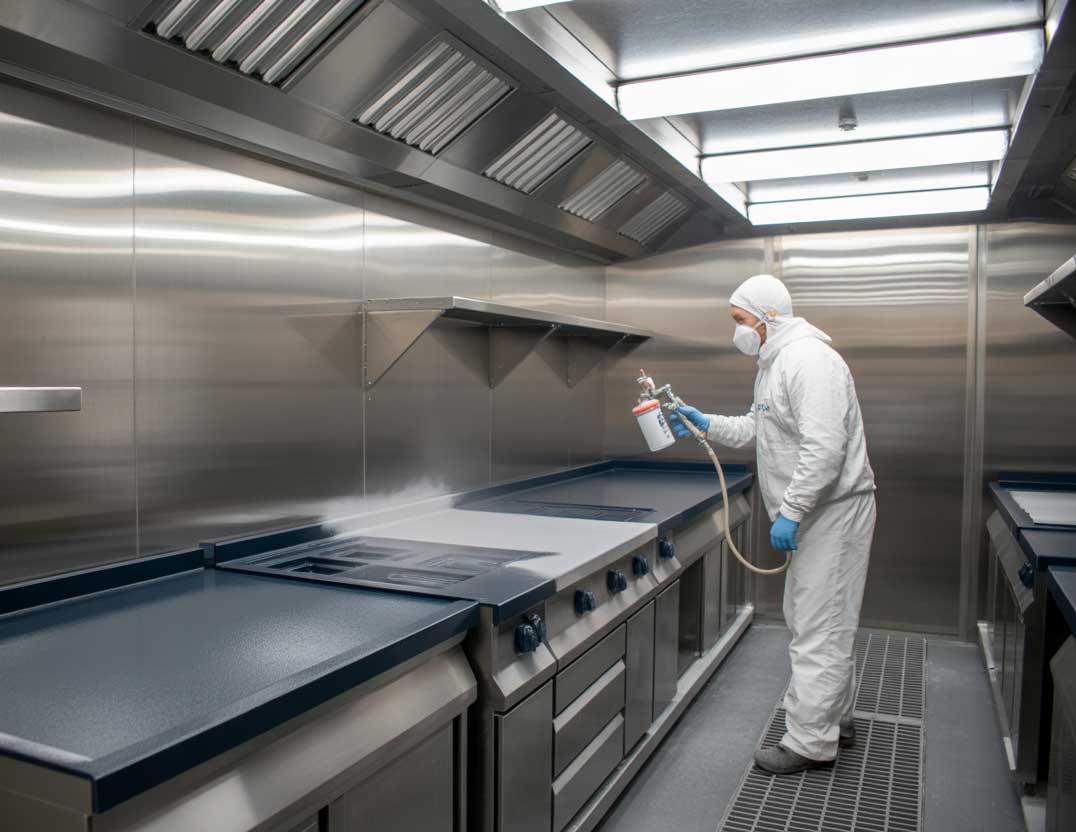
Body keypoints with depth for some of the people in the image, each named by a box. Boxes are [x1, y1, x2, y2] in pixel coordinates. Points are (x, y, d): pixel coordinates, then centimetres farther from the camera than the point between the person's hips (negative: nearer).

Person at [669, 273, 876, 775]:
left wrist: (790, 512, -25)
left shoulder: (808, 359, -20)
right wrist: (705, 424, 11)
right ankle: (834, 719, 33)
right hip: (813, 512, 11)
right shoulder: (776, 362, 15)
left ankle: (811, 743, 5)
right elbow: (756, 430, 23)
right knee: (815, 619, 19)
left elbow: (824, 448, -28)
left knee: (818, 628, -4)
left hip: (832, 510, -11)